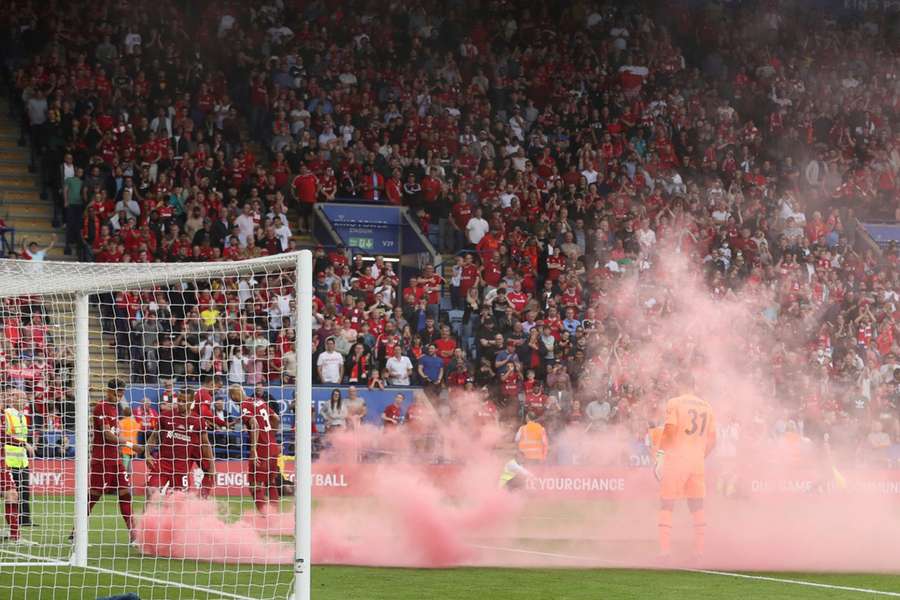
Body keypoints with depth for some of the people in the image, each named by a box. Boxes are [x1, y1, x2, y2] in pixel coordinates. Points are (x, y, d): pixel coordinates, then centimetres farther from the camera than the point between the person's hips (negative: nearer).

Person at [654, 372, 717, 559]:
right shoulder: (707, 407, 11)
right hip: (697, 461, 5)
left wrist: (660, 455, -8)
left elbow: (669, 432, -13)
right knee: (697, 506, 11)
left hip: (675, 459, -5)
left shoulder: (674, 403, -5)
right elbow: (712, 441, 11)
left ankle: (664, 549, -7)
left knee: (666, 504, 0)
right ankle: (699, 550, 8)